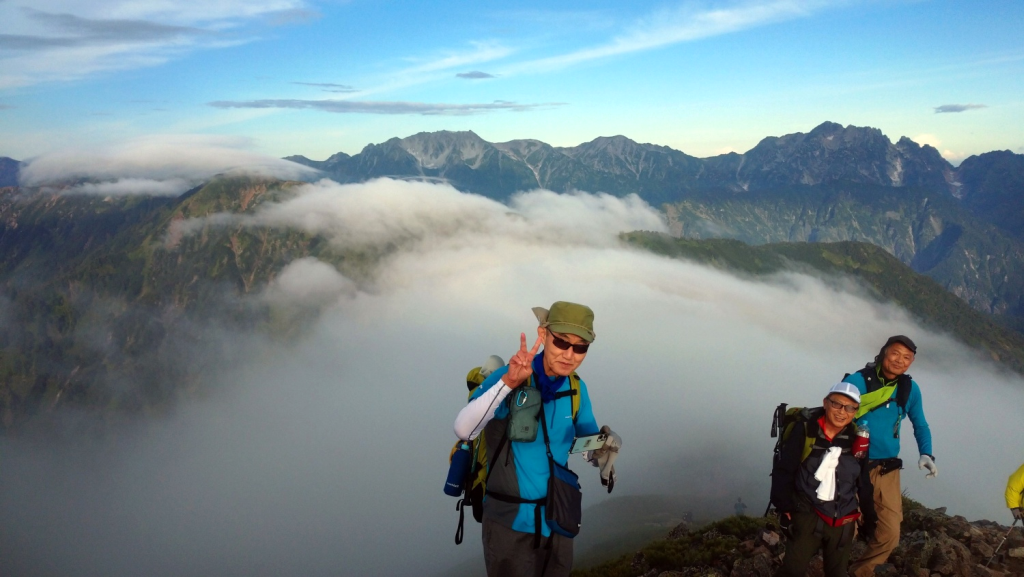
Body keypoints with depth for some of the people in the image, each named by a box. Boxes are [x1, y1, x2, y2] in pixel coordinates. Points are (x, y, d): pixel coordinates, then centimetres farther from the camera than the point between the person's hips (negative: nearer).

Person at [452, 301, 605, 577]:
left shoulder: (577, 388, -3)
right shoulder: (506, 377, -19)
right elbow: (464, 430, -33)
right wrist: (508, 383, -44)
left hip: (557, 520, 5)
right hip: (511, 522, -5)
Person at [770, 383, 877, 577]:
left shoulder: (857, 439, 1)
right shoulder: (805, 429, -12)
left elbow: (864, 484, 12)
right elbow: (783, 471, -8)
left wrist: (868, 518, 16)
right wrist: (784, 507, -11)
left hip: (843, 520, 4)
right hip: (808, 513, -4)